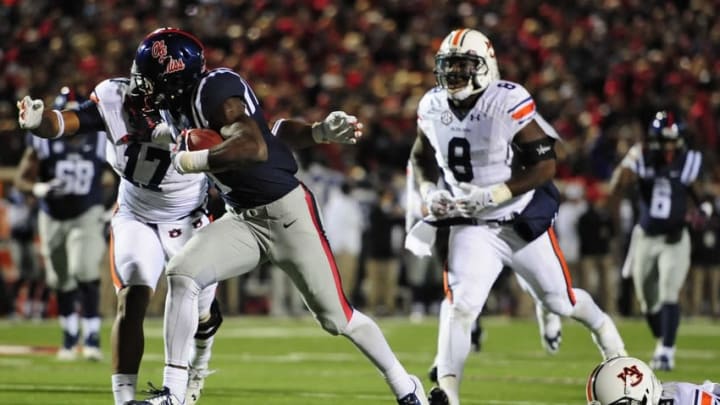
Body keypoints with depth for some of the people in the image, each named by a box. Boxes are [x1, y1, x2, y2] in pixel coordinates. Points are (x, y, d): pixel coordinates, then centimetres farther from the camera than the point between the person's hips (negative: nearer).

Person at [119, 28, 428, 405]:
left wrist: (190, 161, -22)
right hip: (243, 219, 8)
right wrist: (317, 133, -7)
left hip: (287, 212, -8)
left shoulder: (215, 88, -18)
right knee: (181, 275, -12)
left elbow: (255, 148, -32)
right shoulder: (187, 100, 9)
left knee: (336, 318, 2)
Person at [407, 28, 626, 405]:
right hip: (473, 226, 2)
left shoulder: (509, 104, -23)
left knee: (560, 301, 15)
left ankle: (601, 326, 48)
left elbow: (546, 165, -20)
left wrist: (492, 195, -27)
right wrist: (429, 191, -7)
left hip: (524, 219, -2)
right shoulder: (432, 108, -6)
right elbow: (422, 157, 14)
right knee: (460, 305, -18)